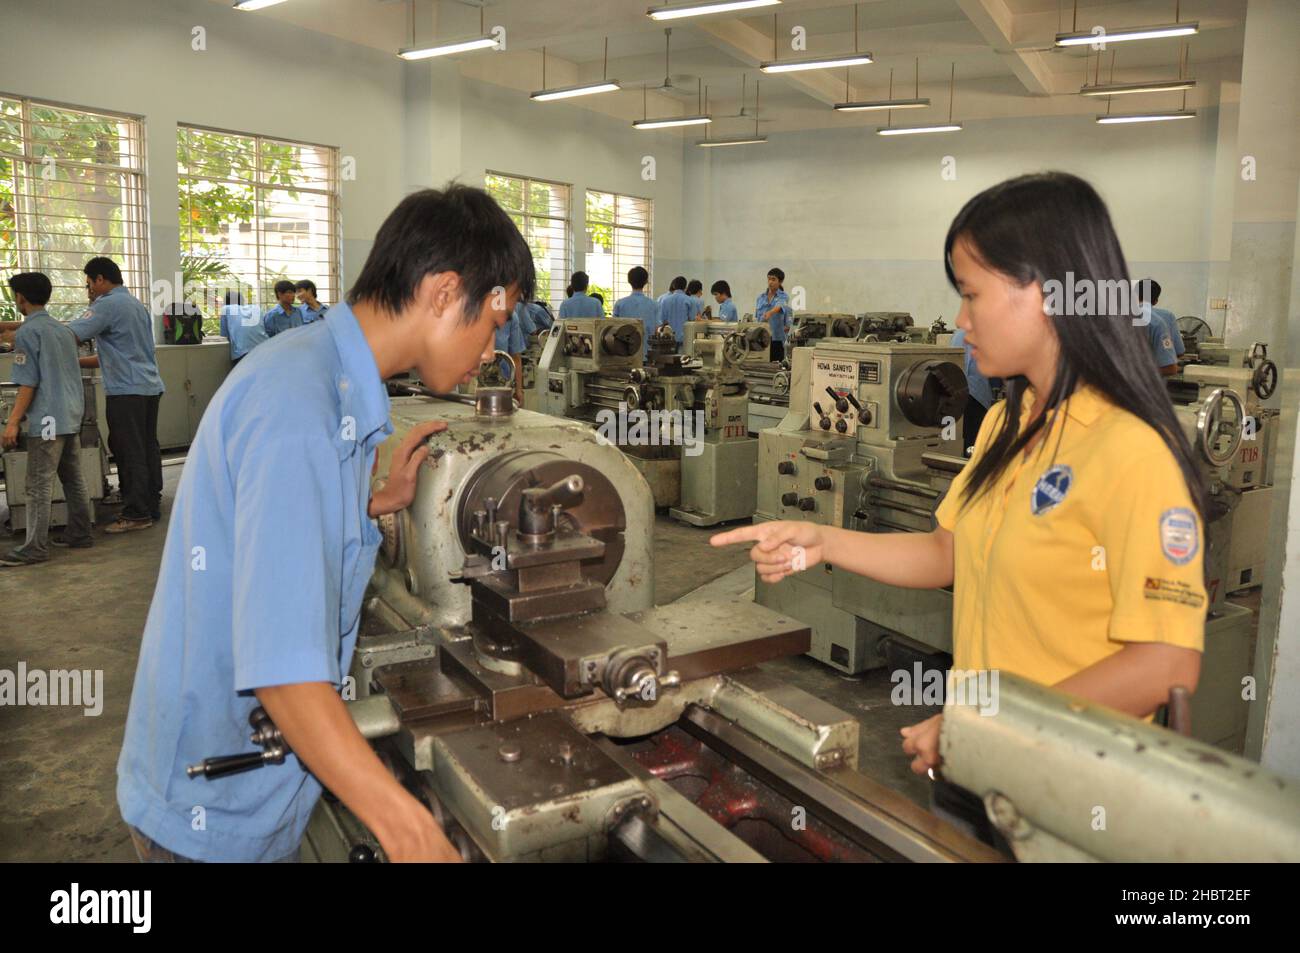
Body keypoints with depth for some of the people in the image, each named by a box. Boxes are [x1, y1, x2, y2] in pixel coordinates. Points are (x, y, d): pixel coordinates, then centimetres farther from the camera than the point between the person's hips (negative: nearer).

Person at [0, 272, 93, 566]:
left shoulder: (27, 332, -9)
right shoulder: (64, 329, 13)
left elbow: (28, 383, -13)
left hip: (47, 419, -8)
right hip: (73, 417, 8)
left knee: (39, 485, -5)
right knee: (73, 478, 13)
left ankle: (34, 548, -3)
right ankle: (79, 534, 19)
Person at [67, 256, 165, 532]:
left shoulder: (108, 304, -9)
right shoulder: (137, 304, 20)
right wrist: (77, 362, 21)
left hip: (126, 391, -9)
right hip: (150, 386, 9)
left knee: (130, 453, -4)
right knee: (148, 449, 11)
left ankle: (136, 514, -1)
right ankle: (152, 506, 16)